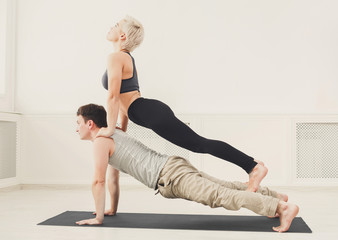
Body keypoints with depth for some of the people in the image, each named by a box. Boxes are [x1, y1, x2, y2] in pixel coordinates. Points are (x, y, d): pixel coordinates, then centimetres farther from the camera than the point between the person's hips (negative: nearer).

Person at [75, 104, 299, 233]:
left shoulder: (101, 142, -4)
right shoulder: (113, 135, 25)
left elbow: (99, 181, -9)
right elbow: (113, 178, 31)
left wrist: (99, 217, -1)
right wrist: (113, 209, 35)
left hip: (170, 176, -9)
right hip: (174, 167, 10)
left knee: (218, 195, -19)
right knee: (224, 186, 16)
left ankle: (283, 207, -27)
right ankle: (275, 196, 25)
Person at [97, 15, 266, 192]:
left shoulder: (116, 57, -6)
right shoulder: (128, 58, 24)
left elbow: (113, 96, -13)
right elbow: (124, 97, 27)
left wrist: (110, 129, -7)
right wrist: (122, 130, 28)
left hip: (152, 113, -10)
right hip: (154, 111, 10)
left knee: (200, 144, -13)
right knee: (199, 144, 8)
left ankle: (254, 166, -14)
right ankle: (253, 166, 7)